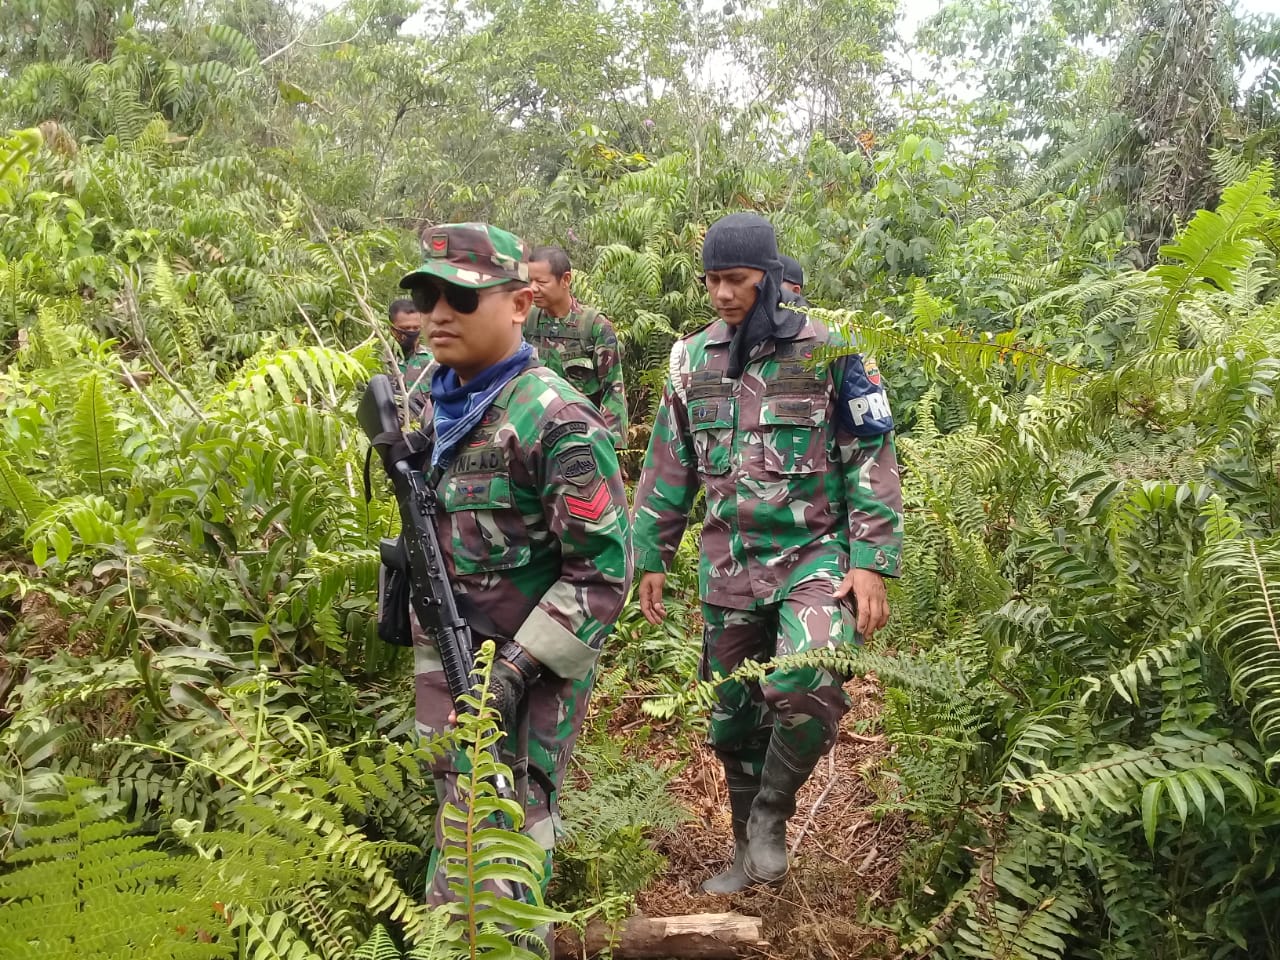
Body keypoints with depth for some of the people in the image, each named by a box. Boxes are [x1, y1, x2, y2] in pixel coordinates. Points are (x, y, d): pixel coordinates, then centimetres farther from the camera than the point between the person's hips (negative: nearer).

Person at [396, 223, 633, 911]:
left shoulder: (555, 420, -19)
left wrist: (517, 670, -22)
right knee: (460, 817, 18)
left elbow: (603, 569, -20)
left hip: (530, 663, -7)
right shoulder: (435, 409, 5)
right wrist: (432, 669, 13)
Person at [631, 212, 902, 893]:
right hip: (728, 568, 4)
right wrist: (651, 560, 12)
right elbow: (667, 468, 13)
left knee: (809, 687, -27)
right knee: (733, 717, 11)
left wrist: (871, 564, -13)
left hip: (815, 555, -4)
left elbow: (872, 460, -6)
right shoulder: (691, 360, 7)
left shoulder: (828, 352, -5)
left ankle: (771, 812, 1)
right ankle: (751, 855, 31)